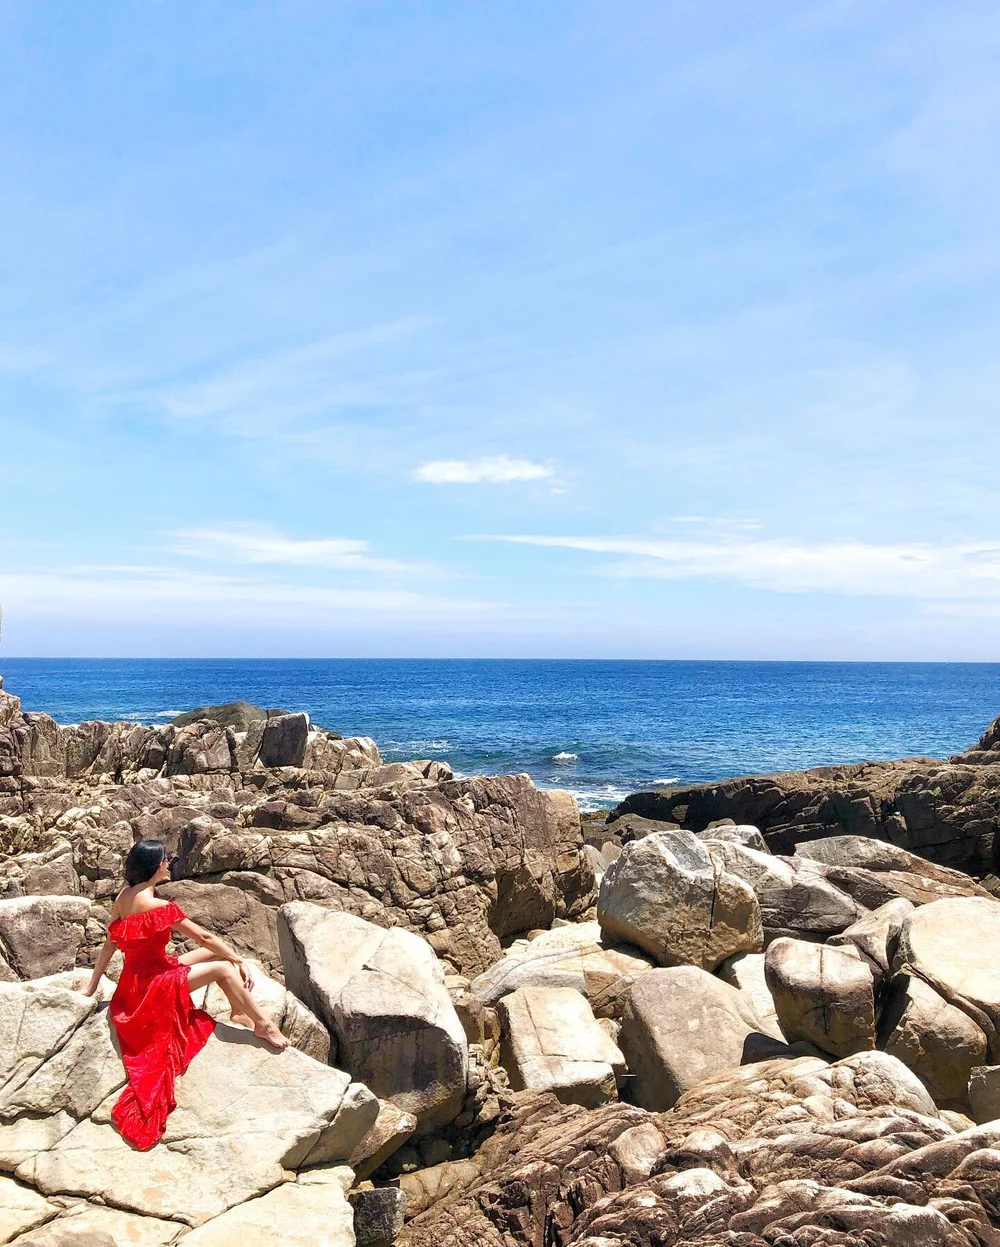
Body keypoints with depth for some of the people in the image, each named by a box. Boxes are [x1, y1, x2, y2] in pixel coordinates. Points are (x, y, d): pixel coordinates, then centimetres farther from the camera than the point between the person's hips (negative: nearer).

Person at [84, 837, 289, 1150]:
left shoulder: (123, 896, -2)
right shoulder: (159, 906, -27)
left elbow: (109, 944, 7)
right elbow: (203, 936, -19)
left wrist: (93, 985, 19)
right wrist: (241, 961, -10)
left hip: (137, 977, 9)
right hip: (153, 983, -9)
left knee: (214, 953, 10)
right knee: (224, 967, -10)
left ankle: (239, 1013, 18)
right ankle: (263, 1025, 0)